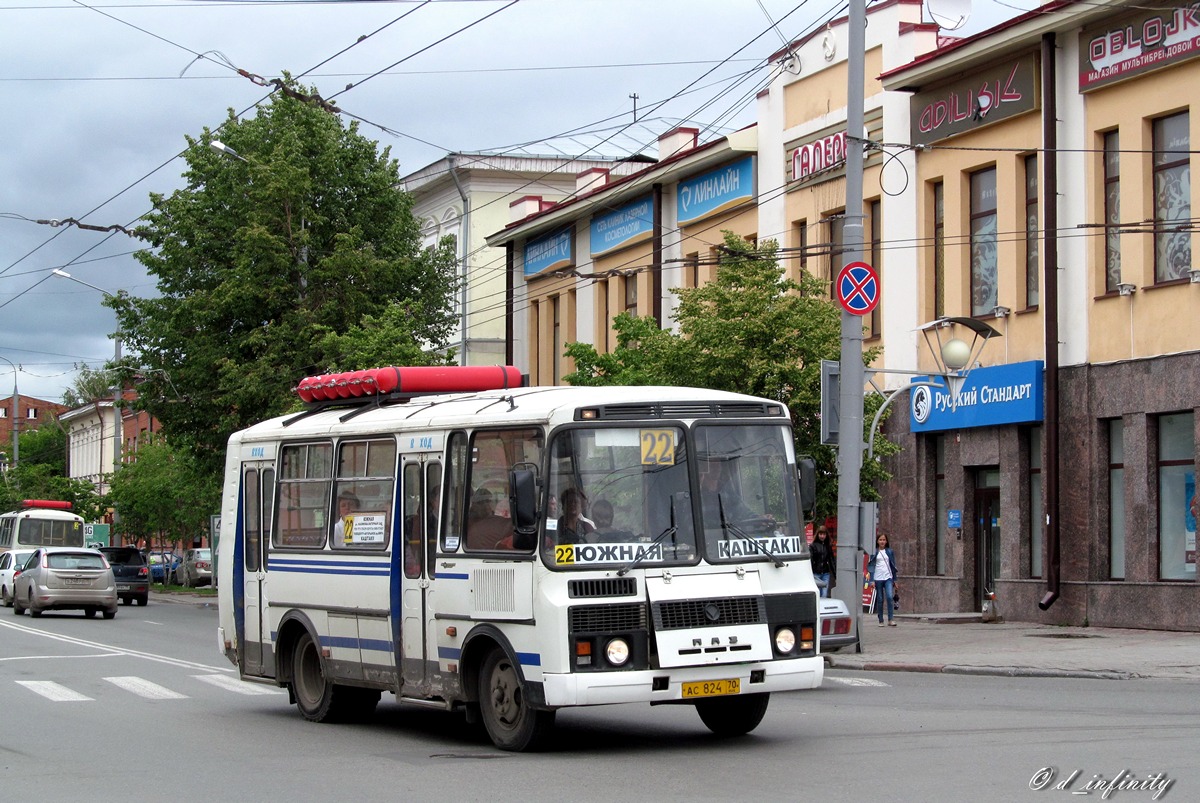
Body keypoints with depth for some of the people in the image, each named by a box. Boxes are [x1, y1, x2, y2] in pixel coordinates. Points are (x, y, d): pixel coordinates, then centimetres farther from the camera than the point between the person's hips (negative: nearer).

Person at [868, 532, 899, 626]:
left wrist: (895, 580, 12)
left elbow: (893, 565, 14)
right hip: (878, 578, -1)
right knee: (880, 600, 2)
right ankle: (881, 621, 9)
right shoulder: (874, 552, 4)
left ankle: (890, 619, -14)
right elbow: (871, 566, 3)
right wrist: (872, 580, -5)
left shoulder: (889, 551, 10)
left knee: (889, 597, -16)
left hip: (888, 578, 1)